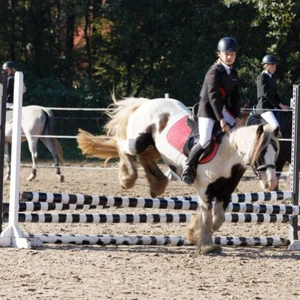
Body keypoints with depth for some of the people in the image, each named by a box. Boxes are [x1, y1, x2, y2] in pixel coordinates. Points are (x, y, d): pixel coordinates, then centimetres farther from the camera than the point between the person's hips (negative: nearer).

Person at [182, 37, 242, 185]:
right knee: (205, 141, -20)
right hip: (208, 108, -8)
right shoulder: (214, 72, -17)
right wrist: (221, 120, -28)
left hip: (222, 108, 8)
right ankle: (188, 167, 0)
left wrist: (237, 117, -5)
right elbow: (213, 96, -24)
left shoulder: (233, 74, 6)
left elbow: (235, 97, 8)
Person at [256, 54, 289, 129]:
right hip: (264, 107, -9)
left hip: (273, 107, 9)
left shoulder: (271, 79, 19)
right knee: (276, 126, -27)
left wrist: (282, 106, 2)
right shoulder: (262, 77, -6)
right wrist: (280, 105, -14)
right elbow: (266, 94, -14)